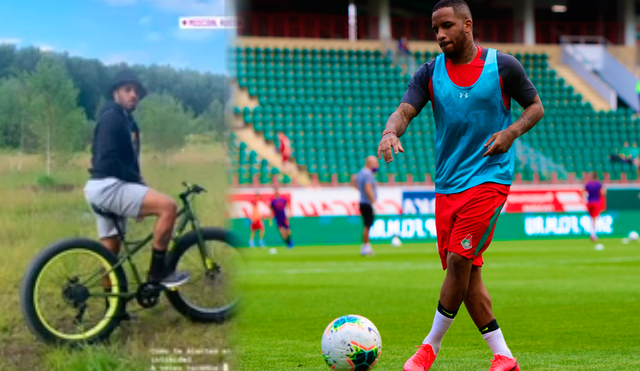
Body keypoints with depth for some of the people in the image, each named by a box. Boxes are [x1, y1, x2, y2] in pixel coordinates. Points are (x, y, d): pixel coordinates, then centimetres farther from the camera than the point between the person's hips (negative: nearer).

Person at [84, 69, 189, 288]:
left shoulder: (126, 121, 21)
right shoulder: (111, 118, -10)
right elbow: (108, 162, -20)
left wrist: (138, 184, 13)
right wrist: (138, 180, -15)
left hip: (112, 188, 11)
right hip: (108, 186, -11)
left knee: (111, 252, 12)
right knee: (168, 206, -21)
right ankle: (158, 272, -16)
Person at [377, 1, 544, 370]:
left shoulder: (503, 66, -2)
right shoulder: (430, 73, 5)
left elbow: (535, 106, 8)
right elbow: (405, 111, -6)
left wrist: (511, 132, -12)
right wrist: (391, 132, -30)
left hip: (489, 177, -5)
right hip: (447, 185, 5)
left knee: (458, 260, -14)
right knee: (467, 272, 4)